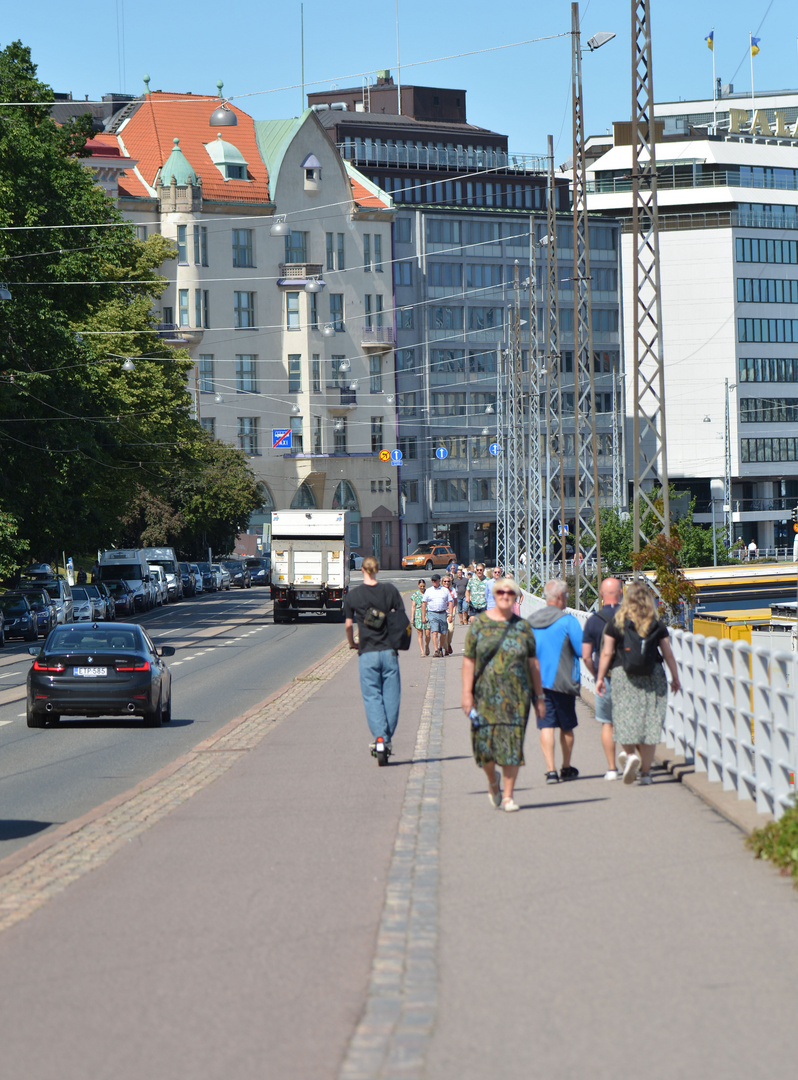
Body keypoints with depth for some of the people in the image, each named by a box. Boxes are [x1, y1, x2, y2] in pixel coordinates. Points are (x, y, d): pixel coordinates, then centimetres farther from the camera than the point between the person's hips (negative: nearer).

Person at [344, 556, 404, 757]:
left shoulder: (352, 595, -2)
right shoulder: (390, 590, 0)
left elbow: (348, 624, 2)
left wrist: (352, 643, 21)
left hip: (367, 653, -1)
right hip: (389, 651, 1)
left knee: (372, 696, 2)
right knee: (391, 696, 8)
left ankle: (379, 736, -12)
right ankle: (388, 739, 10)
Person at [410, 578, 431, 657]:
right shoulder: (415, 595, 7)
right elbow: (413, 607, 6)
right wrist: (412, 617, -2)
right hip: (418, 615, 0)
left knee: (427, 634, -5)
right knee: (420, 634, -3)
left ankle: (427, 646, 23)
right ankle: (422, 651, -2)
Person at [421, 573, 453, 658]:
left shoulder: (445, 590, 10)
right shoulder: (428, 591, 9)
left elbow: (450, 602, 9)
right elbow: (424, 604, 10)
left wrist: (450, 614, -2)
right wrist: (423, 616, 4)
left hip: (443, 613, 2)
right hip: (432, 613, -2)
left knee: (443, 633, 5)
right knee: (435, 632, -15)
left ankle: (441, 649, 25)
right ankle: (435, 650, -21)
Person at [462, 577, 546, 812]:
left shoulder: (523, 627, 7)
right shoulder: (479, 624, 3)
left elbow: (533, 662, 10)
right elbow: (469, 660, 2)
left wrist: (539, 696, 9)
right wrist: (467, 693, -6)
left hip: (516, 695, 1)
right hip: (486, 693, -1)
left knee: (512, 743, -3)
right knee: (485, 741, -3)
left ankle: (508, 795, 4)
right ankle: (492, 781, 27)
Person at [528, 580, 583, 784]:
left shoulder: (530, 621, 3)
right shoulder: (568, 621, -13)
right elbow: (582, 650, -13)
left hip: (537, 681, 3)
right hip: (562, 681, -3)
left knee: (546, 726, 2)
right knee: (566, 727, 14)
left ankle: (550, 770, -8)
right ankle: (566, 768, 25)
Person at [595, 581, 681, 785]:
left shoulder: (616, 623, -2)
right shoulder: (657, 625, 0)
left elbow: (607, 653, 0)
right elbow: (668, 654, 4)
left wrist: (600, 678, 9)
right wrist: (675, 678, 15)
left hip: (624, 675, -1)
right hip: (652, 676, 1)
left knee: (626, 719, 9)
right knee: (650, 722, 5)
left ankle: (630, 753, -17)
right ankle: (645, 771, 7)